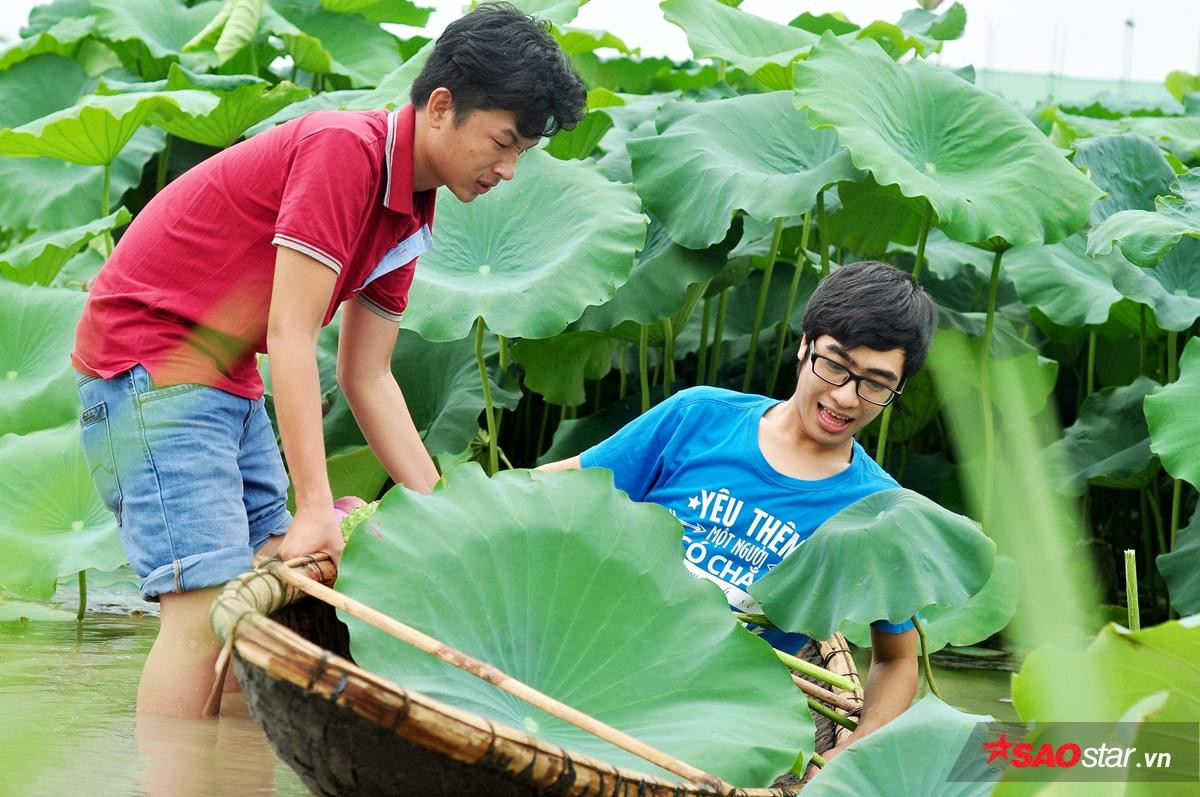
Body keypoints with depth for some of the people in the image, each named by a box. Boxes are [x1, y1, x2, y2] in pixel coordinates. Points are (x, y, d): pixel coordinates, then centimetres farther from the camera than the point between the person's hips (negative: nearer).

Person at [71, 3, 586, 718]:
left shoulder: (412, 215, 9)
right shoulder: (345, 149, -20)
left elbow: (368, 378, 13)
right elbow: (290, 334, -24)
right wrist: (315, 507, -25)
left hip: (229, 384, 10)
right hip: (149, 359, -10)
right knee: (208, 602, -18)